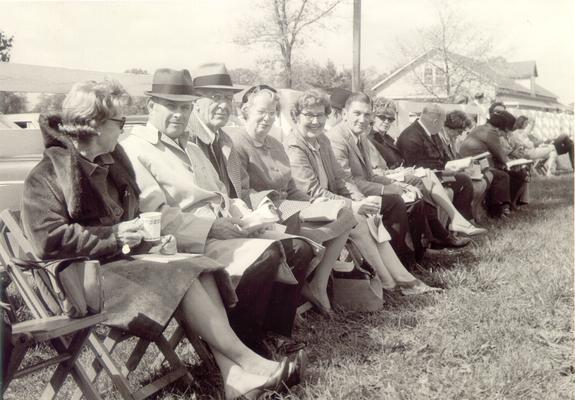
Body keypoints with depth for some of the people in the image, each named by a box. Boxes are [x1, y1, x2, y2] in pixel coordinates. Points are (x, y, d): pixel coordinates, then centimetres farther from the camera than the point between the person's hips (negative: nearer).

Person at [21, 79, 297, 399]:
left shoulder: (111, 161, 14)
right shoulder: (48, 175, -11)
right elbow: (48, 240, -21)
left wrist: (140, 228, 4)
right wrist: (114, 236, -19)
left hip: (120, 258, 8)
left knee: (201, 268, -17)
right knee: (179, 277, -27)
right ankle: (246, 360, -19)